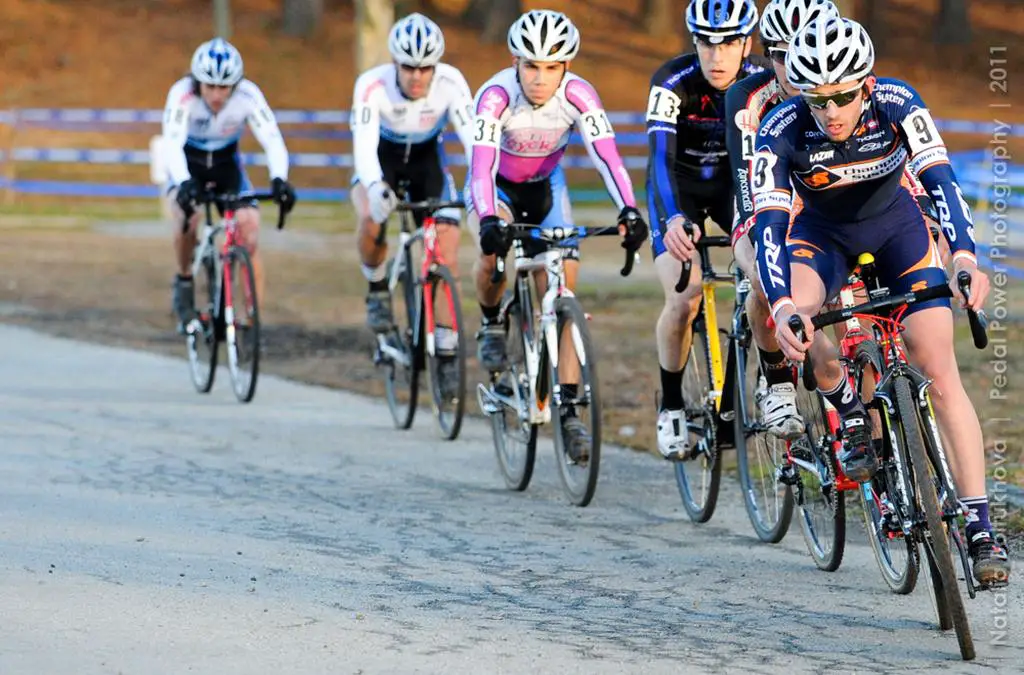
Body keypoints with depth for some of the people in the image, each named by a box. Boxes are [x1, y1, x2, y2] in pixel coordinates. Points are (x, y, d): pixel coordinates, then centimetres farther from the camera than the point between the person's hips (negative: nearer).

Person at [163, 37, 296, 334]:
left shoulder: (249, 95, -26)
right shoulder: (182, 94, -31)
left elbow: (273, 140, -32)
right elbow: (172, 144, -41)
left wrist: (278, 179, -51)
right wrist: (184, 183, -59)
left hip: (227, 163, 2)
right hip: (189, 163, -2)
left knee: (249, 237, -15)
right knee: (187, 216, -32)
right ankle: (184, 282, -5)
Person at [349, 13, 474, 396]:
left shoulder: (450, 83, -28)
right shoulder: (372, 85, -32)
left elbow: (472, 138, -35)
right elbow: (363, 145, -41)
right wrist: (375, 188, -60)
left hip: (427, 160, 1)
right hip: (381, 159, -1)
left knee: (446, 253, -11)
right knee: (371, 220, -33)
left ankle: (447, 355, -1)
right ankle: (377, 289, -3)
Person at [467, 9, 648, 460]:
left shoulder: (578, 95, -27)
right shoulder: (496, 96, -33)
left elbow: (606, 155, -34)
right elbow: (482, 164, -42)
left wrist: (628, 211, -50)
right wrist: (489, 221, -59)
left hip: (546, 187, 2)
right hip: (497, 186, -2)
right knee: (492, 251, -34)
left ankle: (567, 411, -5)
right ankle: (491, 325, -2)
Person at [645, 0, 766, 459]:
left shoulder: (763, 81, -22)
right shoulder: (673, 82, -29)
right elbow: (660, 156, -40)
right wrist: (672, 220, -58)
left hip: (735, 183, 2)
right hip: (679, 189, -2)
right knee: (683, 301, -20)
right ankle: (670, 405, 3)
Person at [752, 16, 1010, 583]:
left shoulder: (896, 105, -29)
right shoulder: (781, 132, -30)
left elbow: (939, 179, -38)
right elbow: (768, 224, -37)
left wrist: (964, 258, -56)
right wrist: (782, 308, -54)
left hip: (895, 225, 0)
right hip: (822, 233, 0)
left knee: (940, 371, -13)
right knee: (793, 316, -33)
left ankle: (979, 524, -10)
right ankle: (849, 412, -5)